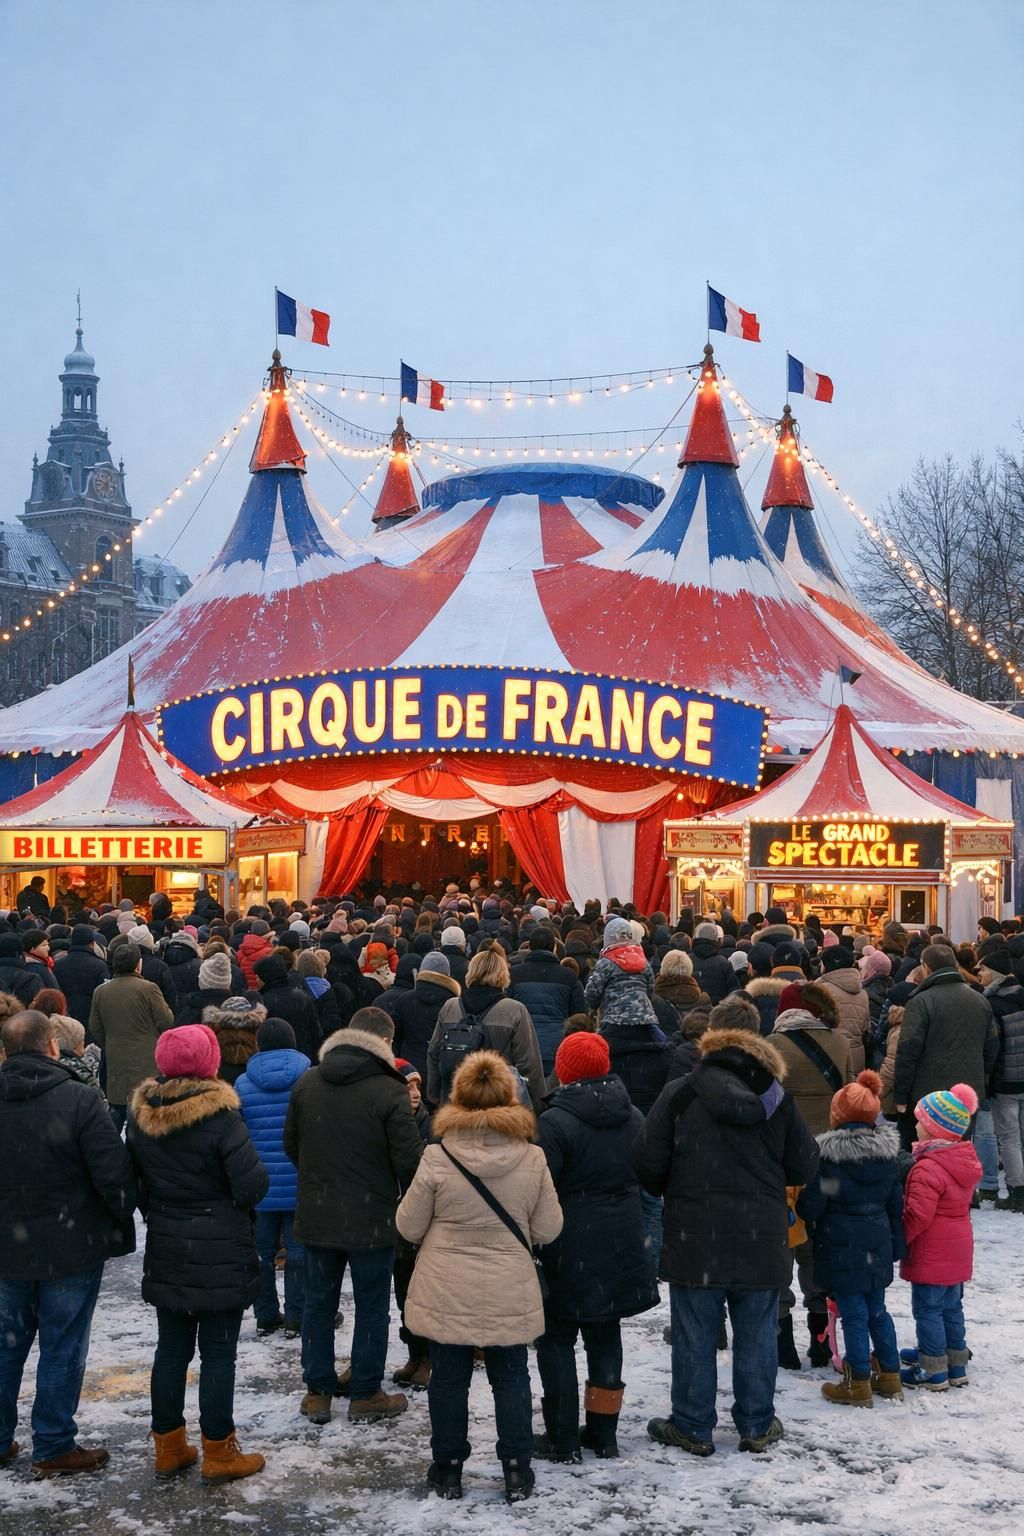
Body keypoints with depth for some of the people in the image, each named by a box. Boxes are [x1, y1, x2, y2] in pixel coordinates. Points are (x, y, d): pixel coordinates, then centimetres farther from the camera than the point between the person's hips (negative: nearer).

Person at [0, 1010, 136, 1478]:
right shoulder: (79, 1100, -18)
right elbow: (114, 1175, -17)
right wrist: (123, 1228, -1)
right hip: (71, 1247, -4)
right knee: (62, 1348, 6)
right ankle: (53, 1447, 13)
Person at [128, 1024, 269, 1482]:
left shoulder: (140, 1116, -1)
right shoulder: (220, 1117, -20)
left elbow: (135, 1182, 9)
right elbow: (253, 1185, -19)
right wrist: (232, 1205, 2)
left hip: (165, 1253, 6)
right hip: (221, 1254, -5)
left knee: (171, 1348, 15)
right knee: (218, 1353, 4)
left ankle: (168, 1447, 24)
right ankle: (218, 1453, 11)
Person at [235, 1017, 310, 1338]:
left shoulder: (243, 1084, -2)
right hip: (301, 1184, -1)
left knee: (262, 1251, 13)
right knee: (298, 1251, 6)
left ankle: (265, 1318, 20)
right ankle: (295, 1320, 10)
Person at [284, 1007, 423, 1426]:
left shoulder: (306, 1082, 0)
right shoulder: (389, 1091, -17)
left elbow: (291, 1144, 9)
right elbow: (409, 1159, -16)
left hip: (316, 1215, 4)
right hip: (371, 1217, -4)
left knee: (318, 1303, 15)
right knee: (371, 1308, 9)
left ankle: (318, 1392, 22)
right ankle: (366, 1395, 17)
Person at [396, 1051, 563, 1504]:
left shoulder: (437, 1157, -14)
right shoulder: (531, 1158, -10)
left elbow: (409, 1227, -5)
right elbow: (548, 1230, -1)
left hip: (446, 1294, -1)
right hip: (509, 1295, 1)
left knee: (448, 1378, 12)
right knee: (511, 1378, 15)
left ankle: (448, 1468, 22)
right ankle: (517, 1471, 20)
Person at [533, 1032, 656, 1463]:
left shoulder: (555, 1122, -16)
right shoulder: (634, 1118, 5)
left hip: (570, 1250, -6)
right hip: (620, 1246, 6)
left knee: (557, 1338, 5)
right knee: (605, 1337, 15)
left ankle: (562, 1439, 4)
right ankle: (603, 1434, 20)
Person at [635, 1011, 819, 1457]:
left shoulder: (678, 1094, -6)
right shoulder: (775, 1097, 1)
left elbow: (647, 1162, -7)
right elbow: (804, 1167, 4)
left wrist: (669, 1191, 13)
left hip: (695, 1234, -2)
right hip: (761, 1236, 2)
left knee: (695, 1336, 7)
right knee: (757, 1334, 13)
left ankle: (692, 1427, 15)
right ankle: (757, 1425, 21)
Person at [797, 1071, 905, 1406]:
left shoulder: (829, 1155, -16)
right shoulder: (887, 1152, 3)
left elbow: (811, 1207, -15)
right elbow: (895, 1203, 11)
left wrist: (800, 1206, 8)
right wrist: (895, 1244, 20)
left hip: (841, 1249, -6)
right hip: (877, 1245, 6)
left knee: (853, 1315, 1)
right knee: (877, 1310, 17)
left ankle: (858, 1385, 8)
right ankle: (889, 1376, 25)